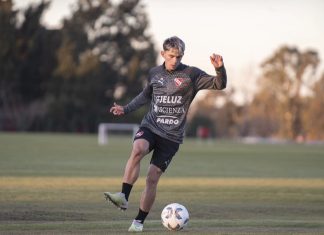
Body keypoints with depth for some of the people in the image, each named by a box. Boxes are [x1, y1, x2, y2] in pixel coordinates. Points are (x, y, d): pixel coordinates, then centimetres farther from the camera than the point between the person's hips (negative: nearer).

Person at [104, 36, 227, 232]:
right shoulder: (155, 73, 8)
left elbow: (219, 85, -7)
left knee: (153, 177, -5)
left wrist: (220, 68, -26)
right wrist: (125, 109, 19)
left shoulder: (191, 74, -3)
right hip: (150, 127, 2)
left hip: (172, 135, -2)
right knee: (137, 150, -31)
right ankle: (123, 197, -33)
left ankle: (139, 221, 8)